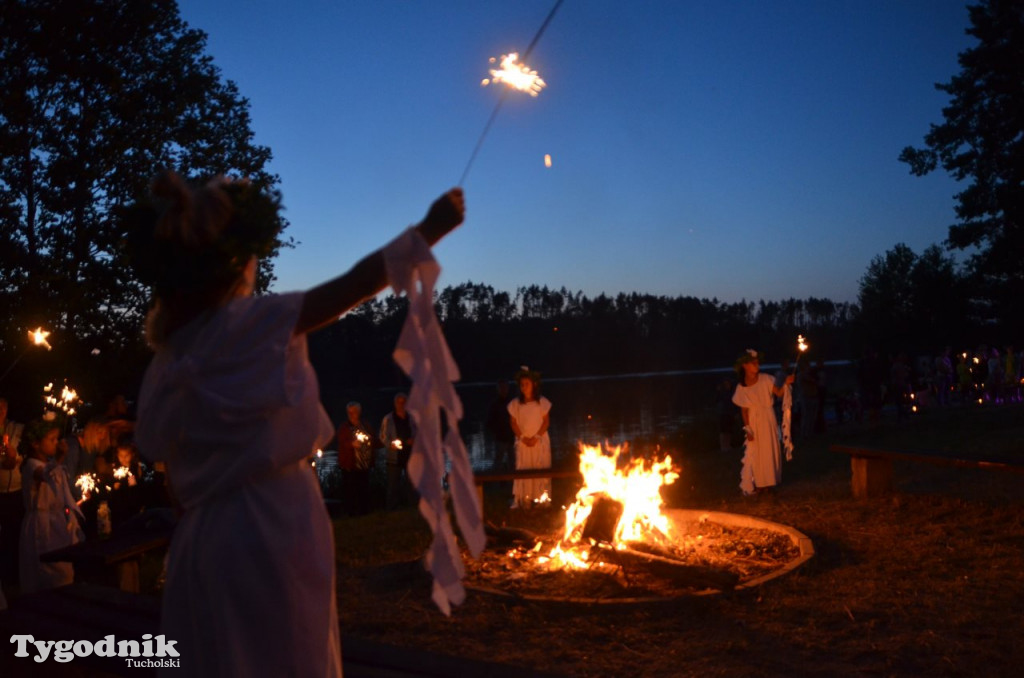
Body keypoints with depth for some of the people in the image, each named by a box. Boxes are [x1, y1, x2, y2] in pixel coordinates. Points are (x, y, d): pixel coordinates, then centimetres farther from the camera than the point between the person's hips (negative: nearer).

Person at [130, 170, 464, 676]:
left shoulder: (166, 357, 5)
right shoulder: (253, 324, -13)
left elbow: (175, 470, 9)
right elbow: (357, 283, -12)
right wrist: (430, 228, -3)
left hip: (204, 535, 6)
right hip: (274, 525, -6)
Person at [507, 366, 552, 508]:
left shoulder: (542, 402, -3)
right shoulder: (515, 404, 0)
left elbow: (546, 422, -2)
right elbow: (513, 423, 2)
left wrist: (536, 437, -11)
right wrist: (522, 437, -8)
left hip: (540, 441, -1)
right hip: (522, 442, 1)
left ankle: (542, 500, 4)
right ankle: (524, 502, -2)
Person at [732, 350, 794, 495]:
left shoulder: (765, 379, -6)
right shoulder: (741, 388, -7)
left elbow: (779, 393, -8)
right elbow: (744, 410, -4)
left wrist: (786, 383, -25)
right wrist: (747, 429, -8)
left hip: (768, 422, 1)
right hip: (754, 423, -1)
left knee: (770, 451, 8)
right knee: (754, 454, 0)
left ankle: (767, 481, 20)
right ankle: (757, 483, 10)